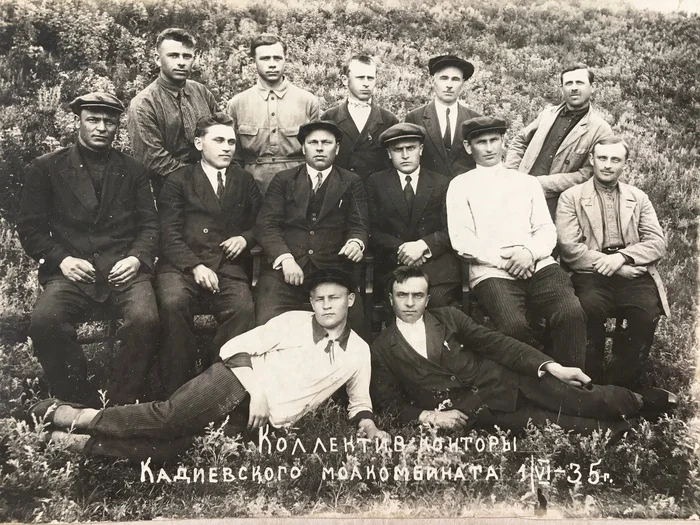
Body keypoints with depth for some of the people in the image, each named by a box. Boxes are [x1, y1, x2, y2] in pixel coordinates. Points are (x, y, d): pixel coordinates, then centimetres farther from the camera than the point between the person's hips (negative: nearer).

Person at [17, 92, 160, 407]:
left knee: (145, 319, -30)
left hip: (123, 268, 1)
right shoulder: (46, 168, 13)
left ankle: (120, 406, -11)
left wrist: (137, 257, -7)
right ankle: (82, 405, -12)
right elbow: (30, 228, 9)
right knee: (44, 320, -31)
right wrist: (62, 259, -8)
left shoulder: (132, 170, 17)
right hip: (71, 271, 0)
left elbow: (149, 224, 13)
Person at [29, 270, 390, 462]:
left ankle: (81, 441, -11)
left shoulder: (359, 352, 7)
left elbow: (359, 401, 20)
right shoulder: (293, 322, -1)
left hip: (261, 420, 2)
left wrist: (368, 426, 0)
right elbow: (237, 347, -4)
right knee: (170, 416, -26)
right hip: (235, 382, -1)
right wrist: (256, 392, -15)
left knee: (172, 447, -16)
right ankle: (81, 416, -12)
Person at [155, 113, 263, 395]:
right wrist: (195, 266, -16)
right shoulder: (178, 180, 11)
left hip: (228, 267, 2)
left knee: (243, 309, -30)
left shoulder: (245, 181, 21)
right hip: (181, 265, -1)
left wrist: (245, 238, 0)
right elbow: (169, 233, 0)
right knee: (173, 303, -33)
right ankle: (177, 390, -18)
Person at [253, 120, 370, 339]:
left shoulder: (351, 182, 16)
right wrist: (285, 258, -12)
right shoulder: (283, 180, 15)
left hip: (333, 270, 0)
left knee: (354, 322, -25)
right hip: (285, 269, 1)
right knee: (268, 324, -23)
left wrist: (356, 242, -16)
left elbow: (359, 225, 9)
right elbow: (266, 225, 6)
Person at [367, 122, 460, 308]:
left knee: (439, 298, -30)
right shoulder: (376, 183, 12)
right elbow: (372, 231, 5)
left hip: (436, 262, 1)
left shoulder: (442, 184, 13)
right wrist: (400, 249, -12)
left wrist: (423, 245, -14)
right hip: (393, 263, 0)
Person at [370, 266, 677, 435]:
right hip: (467, 413, -2)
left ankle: (640, 401, 6)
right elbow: (390, 404, 4)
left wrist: (551, 366, -8)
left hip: (503, 383, 3)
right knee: (541, 423, -23)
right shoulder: (381, 350, 2)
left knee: (579, 399, -12)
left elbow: (494, 343, 1)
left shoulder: (448, 317, 7)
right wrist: (429, 416, -14)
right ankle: (612, 432, -9)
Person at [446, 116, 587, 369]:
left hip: (539, 266, 3)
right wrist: (503, 259, -10)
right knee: (514, 325, -32)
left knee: (572, 313, -27)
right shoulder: (460, 185, 13)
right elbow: (461, 239, 1)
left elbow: (547, 230, 14)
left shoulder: (527, 182, 24)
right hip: (491, 272, -3)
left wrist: (530, 252, -8)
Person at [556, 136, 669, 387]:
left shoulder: (639, 198, 20)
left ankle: (619, 382, -9)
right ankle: (592, 381, -12)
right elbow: (569, 248, -3)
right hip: (592, 275, -2)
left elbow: (657, 243, 8)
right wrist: (611, 266, -12)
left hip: (634, 275, 2)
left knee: (647, 312, -28)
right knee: (589, 308, -33)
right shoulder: (571, 197, 10)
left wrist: (622, 257, -11)